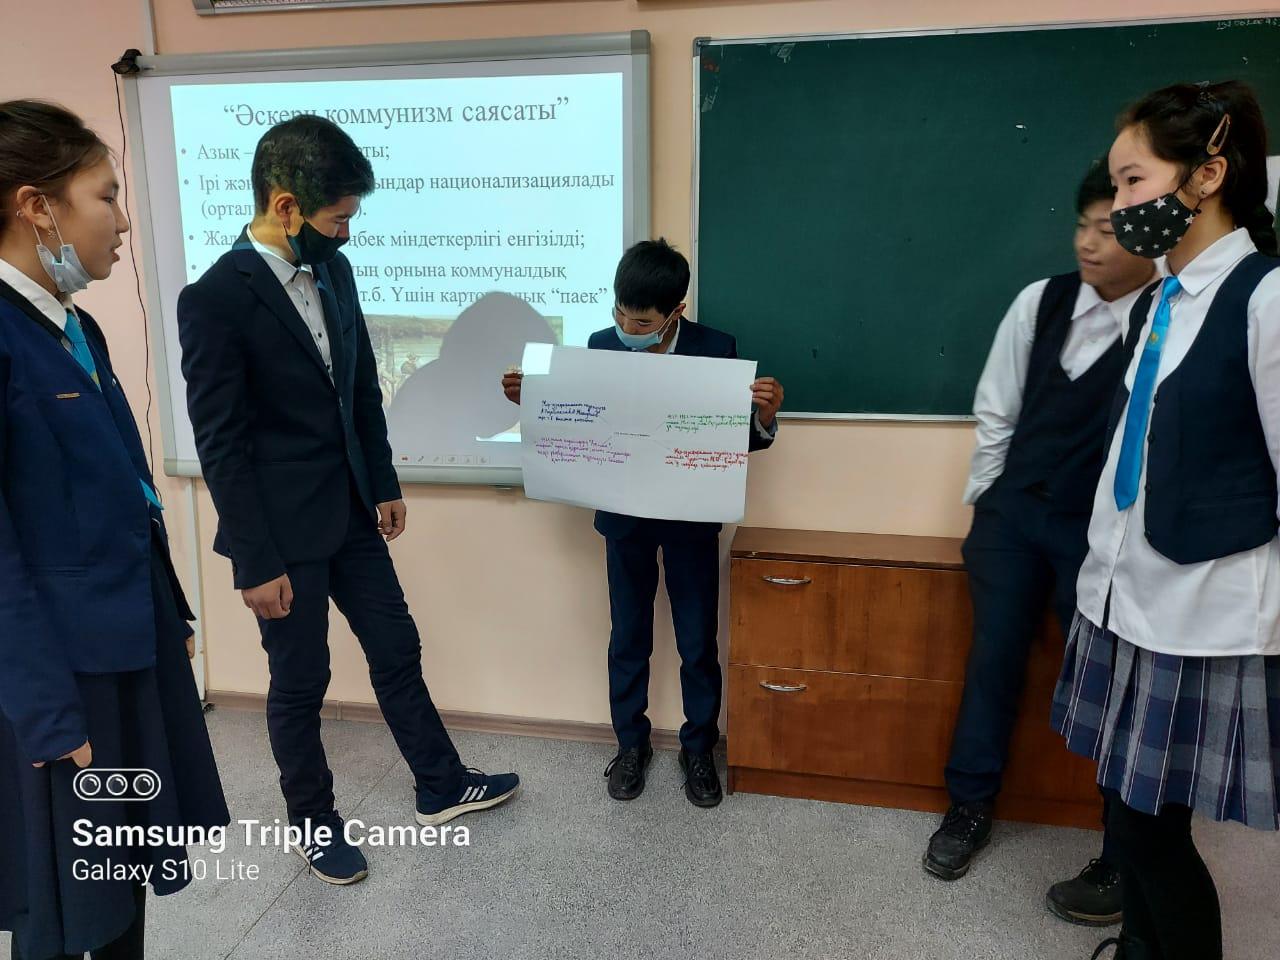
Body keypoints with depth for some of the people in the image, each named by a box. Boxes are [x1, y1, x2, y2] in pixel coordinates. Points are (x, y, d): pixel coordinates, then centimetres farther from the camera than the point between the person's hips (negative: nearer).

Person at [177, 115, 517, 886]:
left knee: (397, 649, 17)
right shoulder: (215, 300, -19)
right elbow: (222, 445, -18)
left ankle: (441, 788, 36)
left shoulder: (332, 271, 2)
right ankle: (313, 823, 34)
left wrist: (385, 484, 11)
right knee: (300, 684, 11)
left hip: (351, 512, 7)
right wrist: (257, 562, -15)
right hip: (283, 531, -7)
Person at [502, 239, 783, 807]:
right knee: (628, 639, 14)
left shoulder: (717, 350, -12)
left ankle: (698, 748, 31)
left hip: (691, 520, -1)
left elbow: (741, 438, -6)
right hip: (624, 518, 2)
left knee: (698, 644, 10)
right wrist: (533, 400, -12)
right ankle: (631, 744, 34)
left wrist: (765, 415, -27)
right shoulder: (600, 346, -6)